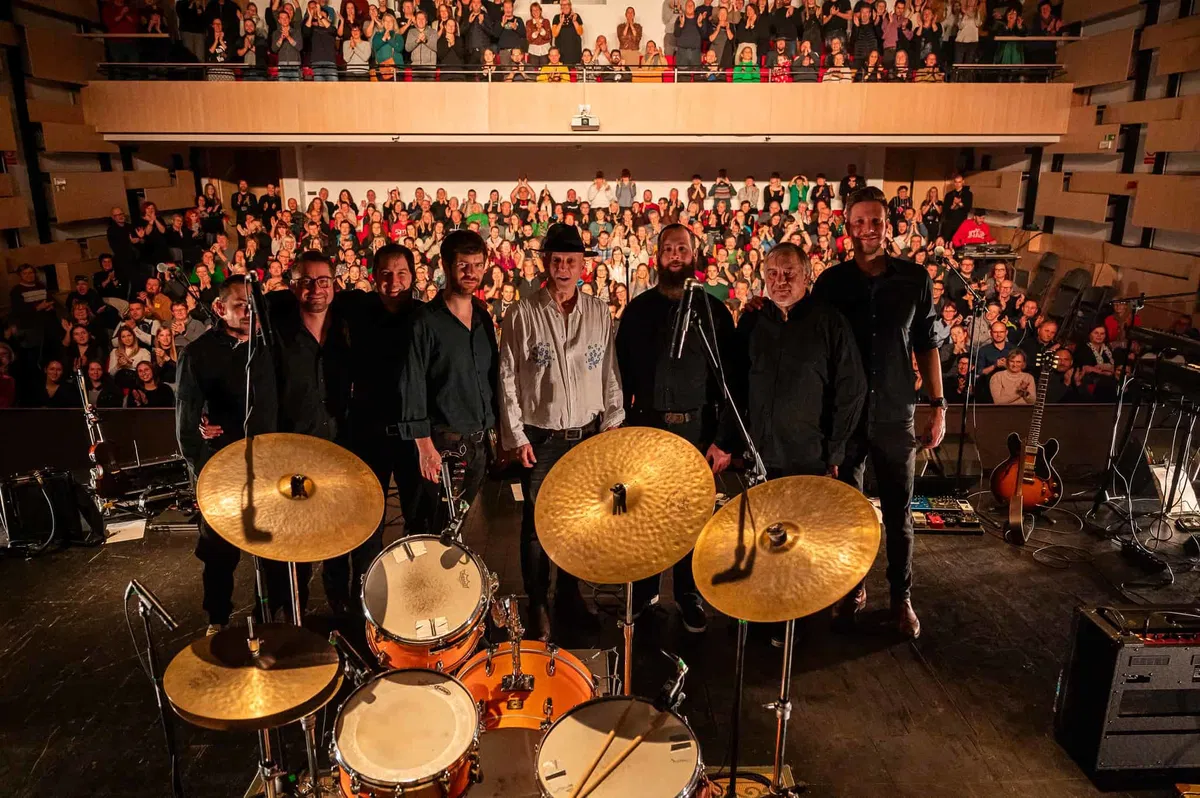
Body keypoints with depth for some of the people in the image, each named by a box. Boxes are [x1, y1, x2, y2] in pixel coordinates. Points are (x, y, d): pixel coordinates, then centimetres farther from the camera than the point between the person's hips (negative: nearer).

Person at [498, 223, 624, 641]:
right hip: (539, 437, -2)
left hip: (588, 434, 2)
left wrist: (612, 426, 2)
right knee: (537, 524, 6)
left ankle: (570, 594, 31)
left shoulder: (600, 313, 3)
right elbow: (508, 378, -3)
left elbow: (610, 375, 6)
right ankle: (537, 605, 24)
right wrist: (516, 435, -6)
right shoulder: (522, 314, -4)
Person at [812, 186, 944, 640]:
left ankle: (902, 596, 27)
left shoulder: (915, 279, 0)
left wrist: (938, 406, 3)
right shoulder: (831, 282, -2)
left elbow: (926, 345, 6)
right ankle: (853, 588, 29)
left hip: (895, 416, 1)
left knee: (898, 514, 10)